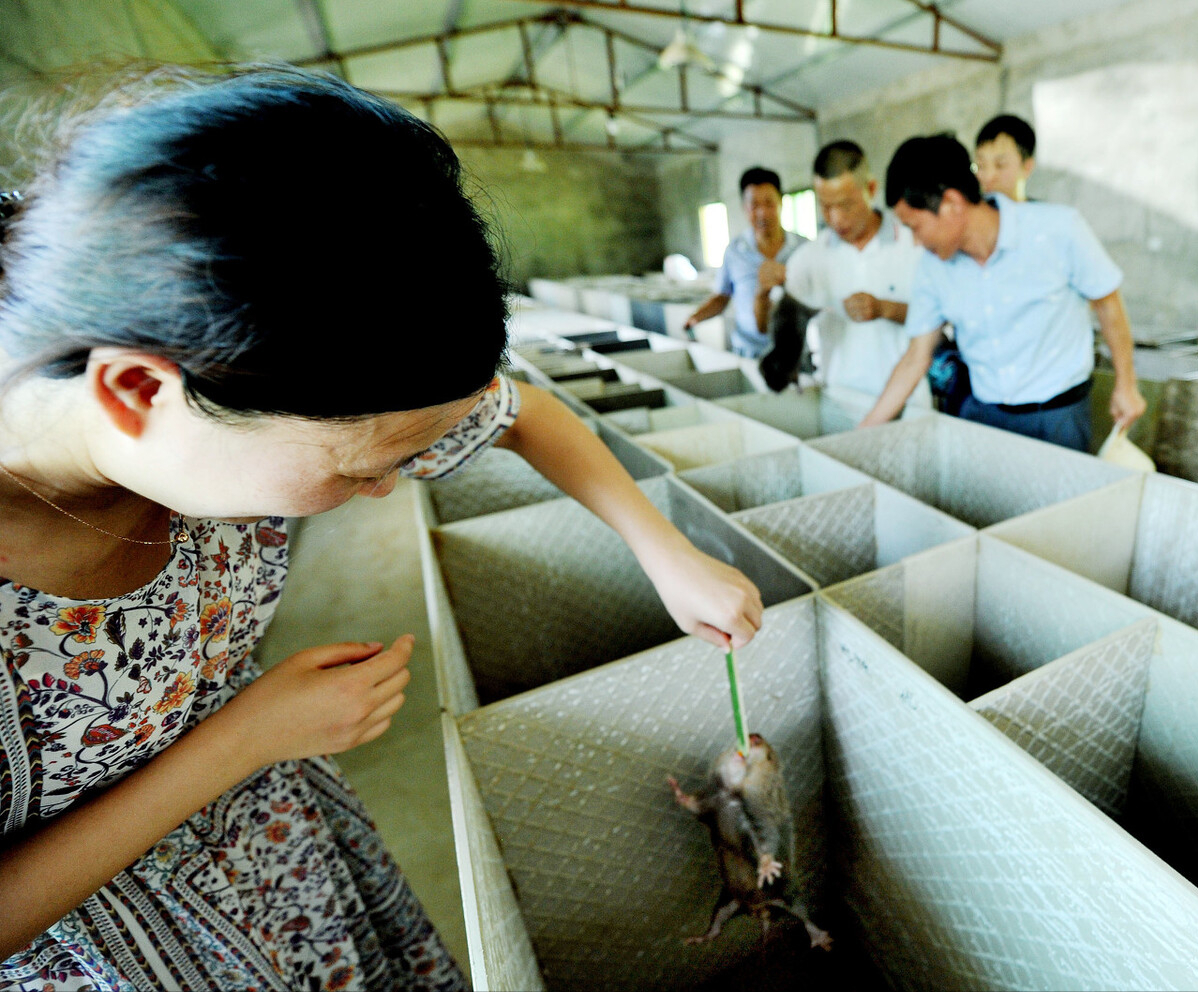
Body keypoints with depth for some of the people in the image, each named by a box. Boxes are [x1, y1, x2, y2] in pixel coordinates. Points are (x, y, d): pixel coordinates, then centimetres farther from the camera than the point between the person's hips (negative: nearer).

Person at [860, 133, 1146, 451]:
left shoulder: (1058, 228, -13)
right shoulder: (932, 267, -4)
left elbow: (1107, 303, 0)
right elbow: (916, 357, 1)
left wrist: (1125, 385, 7)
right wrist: (865, 433, -2)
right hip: (981, 411, 3)